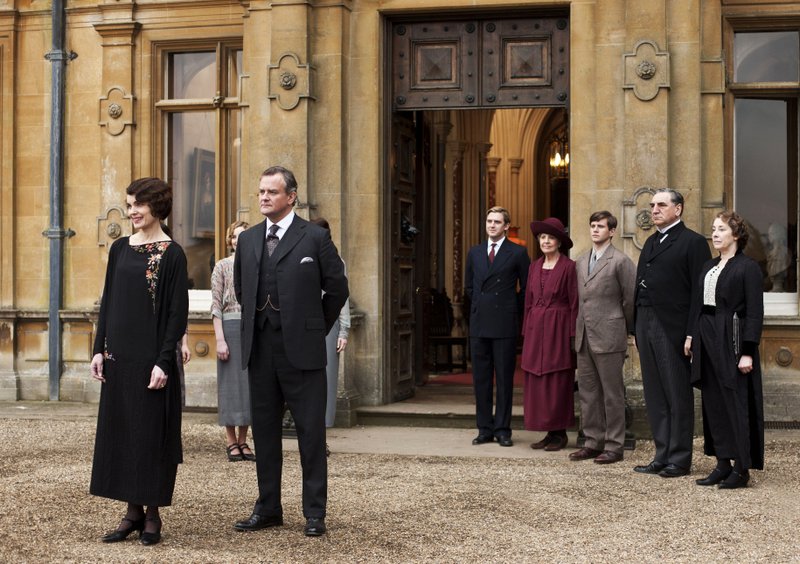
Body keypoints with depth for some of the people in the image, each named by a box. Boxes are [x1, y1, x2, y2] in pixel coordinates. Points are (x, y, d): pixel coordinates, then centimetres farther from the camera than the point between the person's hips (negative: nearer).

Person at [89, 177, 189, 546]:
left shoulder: (171, 254, -7)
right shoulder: (120, 248, 10)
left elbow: (178, 311, -10)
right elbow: (107, 301, 12)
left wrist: (164, 361, -16)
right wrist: (100, 349, 5)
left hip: (152, 356, -6)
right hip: (119, 354, 6)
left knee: (151, 432, 0)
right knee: (119, 429, 7)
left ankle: (152, 515, 11)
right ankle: (133, 511, 17)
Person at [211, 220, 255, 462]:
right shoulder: (222, 266, 0)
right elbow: (216, 306, -4)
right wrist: (220, 339, -12)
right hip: (231, 327, -4)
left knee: (250, 383, 6)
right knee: (231, 382, 0)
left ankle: (243, 441, 14)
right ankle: (231, 442, 8)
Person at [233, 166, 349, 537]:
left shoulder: (314, 237, -3)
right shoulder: (248, 240, 11)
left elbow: (337, 288, 1)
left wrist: (316, 328, 4)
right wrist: (256, 323, 15)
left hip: (301, 349, -5)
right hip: (260, 349, 5)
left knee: (310, 432, 0)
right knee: (264, 429, 10)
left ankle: (314, 513, 7)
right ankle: (268, 508, 20)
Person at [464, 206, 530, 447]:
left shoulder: (518, 253, -1)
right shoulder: (475, 253, 12)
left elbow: (526, 289, 3)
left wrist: (513, 311, 4)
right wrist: (481, 307, 13)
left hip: (505, 325, -4)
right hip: (479, 324, 4)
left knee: (505, 379, 0)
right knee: (480, 379, 6)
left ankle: (503, 429, 6)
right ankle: (485, 429, 12)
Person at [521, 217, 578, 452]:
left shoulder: (569, 267, -6)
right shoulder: (535, 267, 11)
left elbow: (574, 303, -7)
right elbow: (528, 302, 14)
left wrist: (573, 335, -10)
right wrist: (526, 332, 10)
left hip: (558, 329, -6)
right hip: (535, 329, 6)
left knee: (558, 381, -1)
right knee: (536, 381, 5)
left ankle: (559, 433, 8)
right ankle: (548, 432, 13)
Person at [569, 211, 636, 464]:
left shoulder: (620, 261, -7)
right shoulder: (581, 262, 14)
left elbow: (630, 299, -5)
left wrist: (624, 330, 1)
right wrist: (579, 329, 14)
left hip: (609, 337, -7)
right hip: (584, 337, 7)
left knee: (612, 393, 0)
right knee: (587, 393, 11)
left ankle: (614, 446, 6)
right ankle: (593, 442, 20)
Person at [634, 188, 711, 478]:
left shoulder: (693, 242, -5)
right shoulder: (651, 242, 18)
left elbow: (700, 292, -11)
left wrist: (692, 334, -16)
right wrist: (637, 329, 12)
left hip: (673, 330, -7)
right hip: (646, 326, 8)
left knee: (678, 396, 0)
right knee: (655, 396, 10)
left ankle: (679, 459, 7)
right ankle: (662, 456, 17)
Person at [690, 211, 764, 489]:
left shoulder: (748, 267, -7)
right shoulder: (708, 267, 15)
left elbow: (755, 312, -11)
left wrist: (748, 352, -17)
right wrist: (693, 340, 10)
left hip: (732, 341, -7)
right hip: (707, 341, 7)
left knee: (737, 403, -4)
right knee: (713, 404, 9)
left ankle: (742, 468, 3)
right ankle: (723, 464, 16)